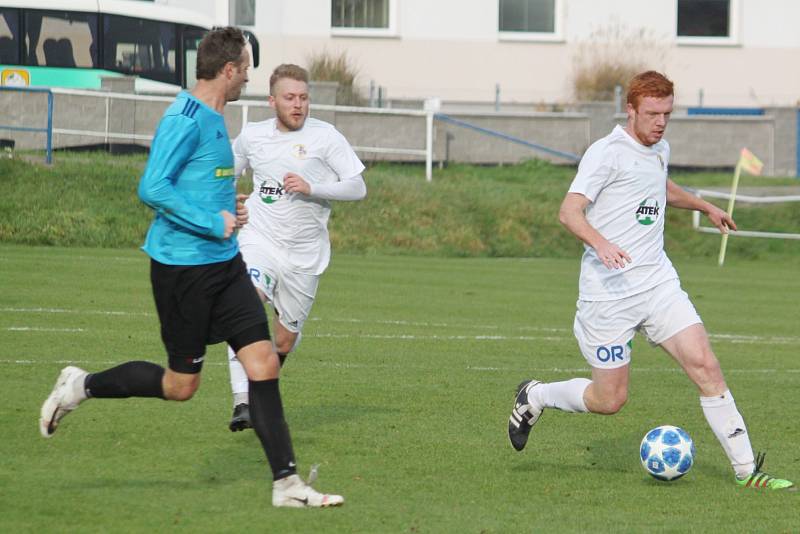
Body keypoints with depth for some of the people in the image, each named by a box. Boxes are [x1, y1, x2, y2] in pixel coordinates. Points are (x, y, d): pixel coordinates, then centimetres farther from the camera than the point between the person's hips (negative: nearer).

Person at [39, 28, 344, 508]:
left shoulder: (213, 119, 14)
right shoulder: (185, 120, -17)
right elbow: (152, 189, -23)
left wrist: (230, 207, 12)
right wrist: (214, 223, -20)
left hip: (224, 262, 9)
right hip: (183, 266, -9)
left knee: (264, 362, -1)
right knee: (181, 385, 2)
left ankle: (286, 483, -1)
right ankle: (82, 386, 21)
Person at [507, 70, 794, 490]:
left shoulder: (660, 150, 14)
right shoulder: (607, 152, -11)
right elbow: (569, 211, -20)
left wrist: (704, 207, 49)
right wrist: (601, 244, -38)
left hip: (658, 282, 6)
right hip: (608, 292, -6)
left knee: (704, 365, -9)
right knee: (610, 399, -1)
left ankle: (746, 470, -7)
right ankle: (535, 397, 27)